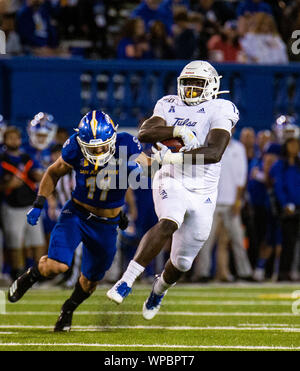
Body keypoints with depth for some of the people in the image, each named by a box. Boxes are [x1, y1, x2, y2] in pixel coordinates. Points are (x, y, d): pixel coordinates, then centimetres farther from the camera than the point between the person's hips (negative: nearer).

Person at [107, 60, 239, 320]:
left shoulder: (220, 111, -5)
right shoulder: (170, 106, 7)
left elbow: (214, 153, -20)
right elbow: (145, 133, -11)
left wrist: (177, 157, -27)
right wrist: (177, 130, -25)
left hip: (203, 192, 0)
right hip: (172, 182, 0)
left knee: (182, 262, 10)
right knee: (169, 223, -34)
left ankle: (160, 289, 44)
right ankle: (127, 281, -38)